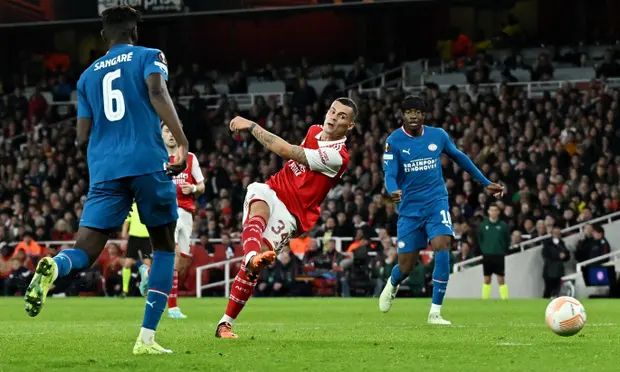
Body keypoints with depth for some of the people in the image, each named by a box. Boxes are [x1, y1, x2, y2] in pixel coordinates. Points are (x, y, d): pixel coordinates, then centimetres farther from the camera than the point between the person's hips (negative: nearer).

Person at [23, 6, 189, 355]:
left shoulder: (88, 75, 21)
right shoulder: (149, 57, 10)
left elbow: (83, 137, 18)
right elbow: (157, 92, -12)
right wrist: (182, 142, -18)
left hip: (105, 169, 3)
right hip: (148, 163, -3)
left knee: (84, 252, -2)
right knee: (165, 247, 14)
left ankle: (53, 267, -41)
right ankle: (147, 338, 3)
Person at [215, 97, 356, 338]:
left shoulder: (337, 157, -15)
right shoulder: (314, 131, 9)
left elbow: (286, 151, -19)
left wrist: (252, 127, -15)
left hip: (290, 214, -5)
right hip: (271, 191, 5)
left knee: (252, 267, -19)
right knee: (259, 212, -34)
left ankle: (225, 323, -11)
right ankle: (253, 256, -64)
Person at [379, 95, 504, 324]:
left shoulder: (438, 136, 1)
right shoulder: (394, 141, -7)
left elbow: (460, 158, 16)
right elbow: (389, 174, -14)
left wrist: (486, 183, 20)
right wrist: (393, 191, -39)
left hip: (436, 203, 1)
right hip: (410, 208, -1)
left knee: (442, 247, -23)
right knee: (406, 266, 2)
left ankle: (435, 312, -16)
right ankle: (392, 285, 42)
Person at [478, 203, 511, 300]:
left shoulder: (503, 225, -2)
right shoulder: (483, 225, 3)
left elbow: (507, 240, 4)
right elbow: (479, 239, 12)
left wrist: (504, 251, 0)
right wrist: (483, 249, 5)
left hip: (499, 256, -2)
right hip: (487, 256, 2)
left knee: (501, 280, -2)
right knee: (487, 280, 6)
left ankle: (505, 300, -2)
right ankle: (484, 301, 11)